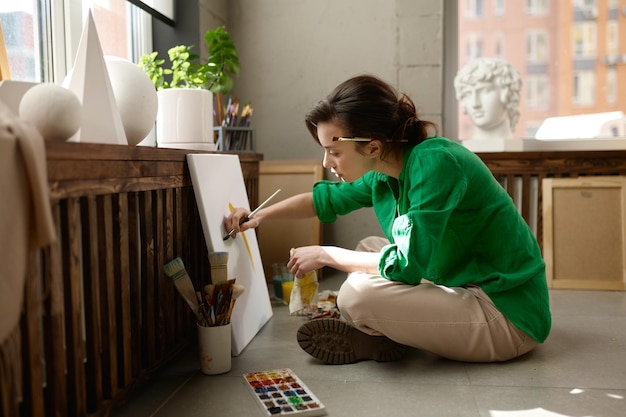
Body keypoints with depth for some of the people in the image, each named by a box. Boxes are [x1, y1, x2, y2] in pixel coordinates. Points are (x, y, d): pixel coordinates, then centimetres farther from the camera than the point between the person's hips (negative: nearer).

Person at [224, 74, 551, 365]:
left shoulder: (434, 163, -25)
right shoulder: (385, 171, 1)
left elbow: (407, 266, -27)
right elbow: (329, 197, 18)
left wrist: (327, 255, -15)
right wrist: (261, 215, 12)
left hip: (510, 317, -9)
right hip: (466, 287, 9)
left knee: (358, 294, -26)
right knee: (368, 248, 14)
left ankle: (373, 341, 5)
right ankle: (383, 336, -2)